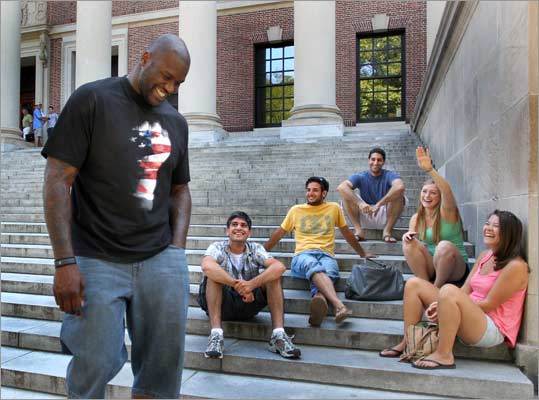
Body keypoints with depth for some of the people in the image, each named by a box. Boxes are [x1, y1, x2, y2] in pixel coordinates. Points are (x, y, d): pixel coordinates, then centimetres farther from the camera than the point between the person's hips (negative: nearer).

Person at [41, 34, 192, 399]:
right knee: (95, 367, 1)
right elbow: (57, 180, -6)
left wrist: (177, 251, 3)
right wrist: (65, 261, -13)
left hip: (161, 260, 4)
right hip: (97, 260, -3)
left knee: (163, 368, 6)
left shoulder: (176, 121, 14)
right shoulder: (92, 99, -1)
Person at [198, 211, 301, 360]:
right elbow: (207, 266, -30)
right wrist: (237, 285, -35)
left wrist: (252, 284, -35)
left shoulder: (255, 249, 1)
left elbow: (280, 267, -19)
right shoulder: (218, 247, -4)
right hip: (223, 304, -2)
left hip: (249, 303, 2)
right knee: (213, 274, -26)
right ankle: (216, 335, -32)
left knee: (273, 275, -17)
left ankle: (278, 336, -24)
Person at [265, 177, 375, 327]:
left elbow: (347, 233, 29)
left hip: (326, 255, 1)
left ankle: (320, 299, -70)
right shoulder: (296, 210, 20)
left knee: (326, 273, -39)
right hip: (302, 255, -1)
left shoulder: (334, 208, 20)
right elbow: (279, 233, 27)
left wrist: (363, 253, 35)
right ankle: (339, 306, -61)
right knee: (314, 266, -40)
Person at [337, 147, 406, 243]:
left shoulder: (389, 175, -8)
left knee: (399, 195, -26)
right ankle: (358, 230, -17)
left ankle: (387, 230, -15)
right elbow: (341, 187, -25)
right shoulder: (360, 177, -5)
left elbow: (400, 187, -34)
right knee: (347, 195, -20)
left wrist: (379, 204, -41)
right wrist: (360, 203, -40)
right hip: (364, 216, 1)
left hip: (384, 218, -1)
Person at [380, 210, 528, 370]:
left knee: (448, 290, -37)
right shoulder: (484, 256, 12)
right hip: (472, 315, 9)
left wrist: (445, 308, -17)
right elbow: (465, 291, 7)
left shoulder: (515, 266, -13)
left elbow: (489, 304, -16)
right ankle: (408, 344, -1)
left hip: (493, 329, -9)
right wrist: (440, 305, -11)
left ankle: (444, 356, -26)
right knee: (414, 284, 1)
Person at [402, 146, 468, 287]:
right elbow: (413, 250, 3)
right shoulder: (416, 218, 3)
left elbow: (447, 191, -32)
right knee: (409, 242, -21)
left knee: (445, 246, -35)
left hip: (455, 270, -3)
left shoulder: (447, 212, -10)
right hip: (429, 267, 4)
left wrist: (429, 169, -47)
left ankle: (437, 287, -13)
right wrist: (407, 236, -20)